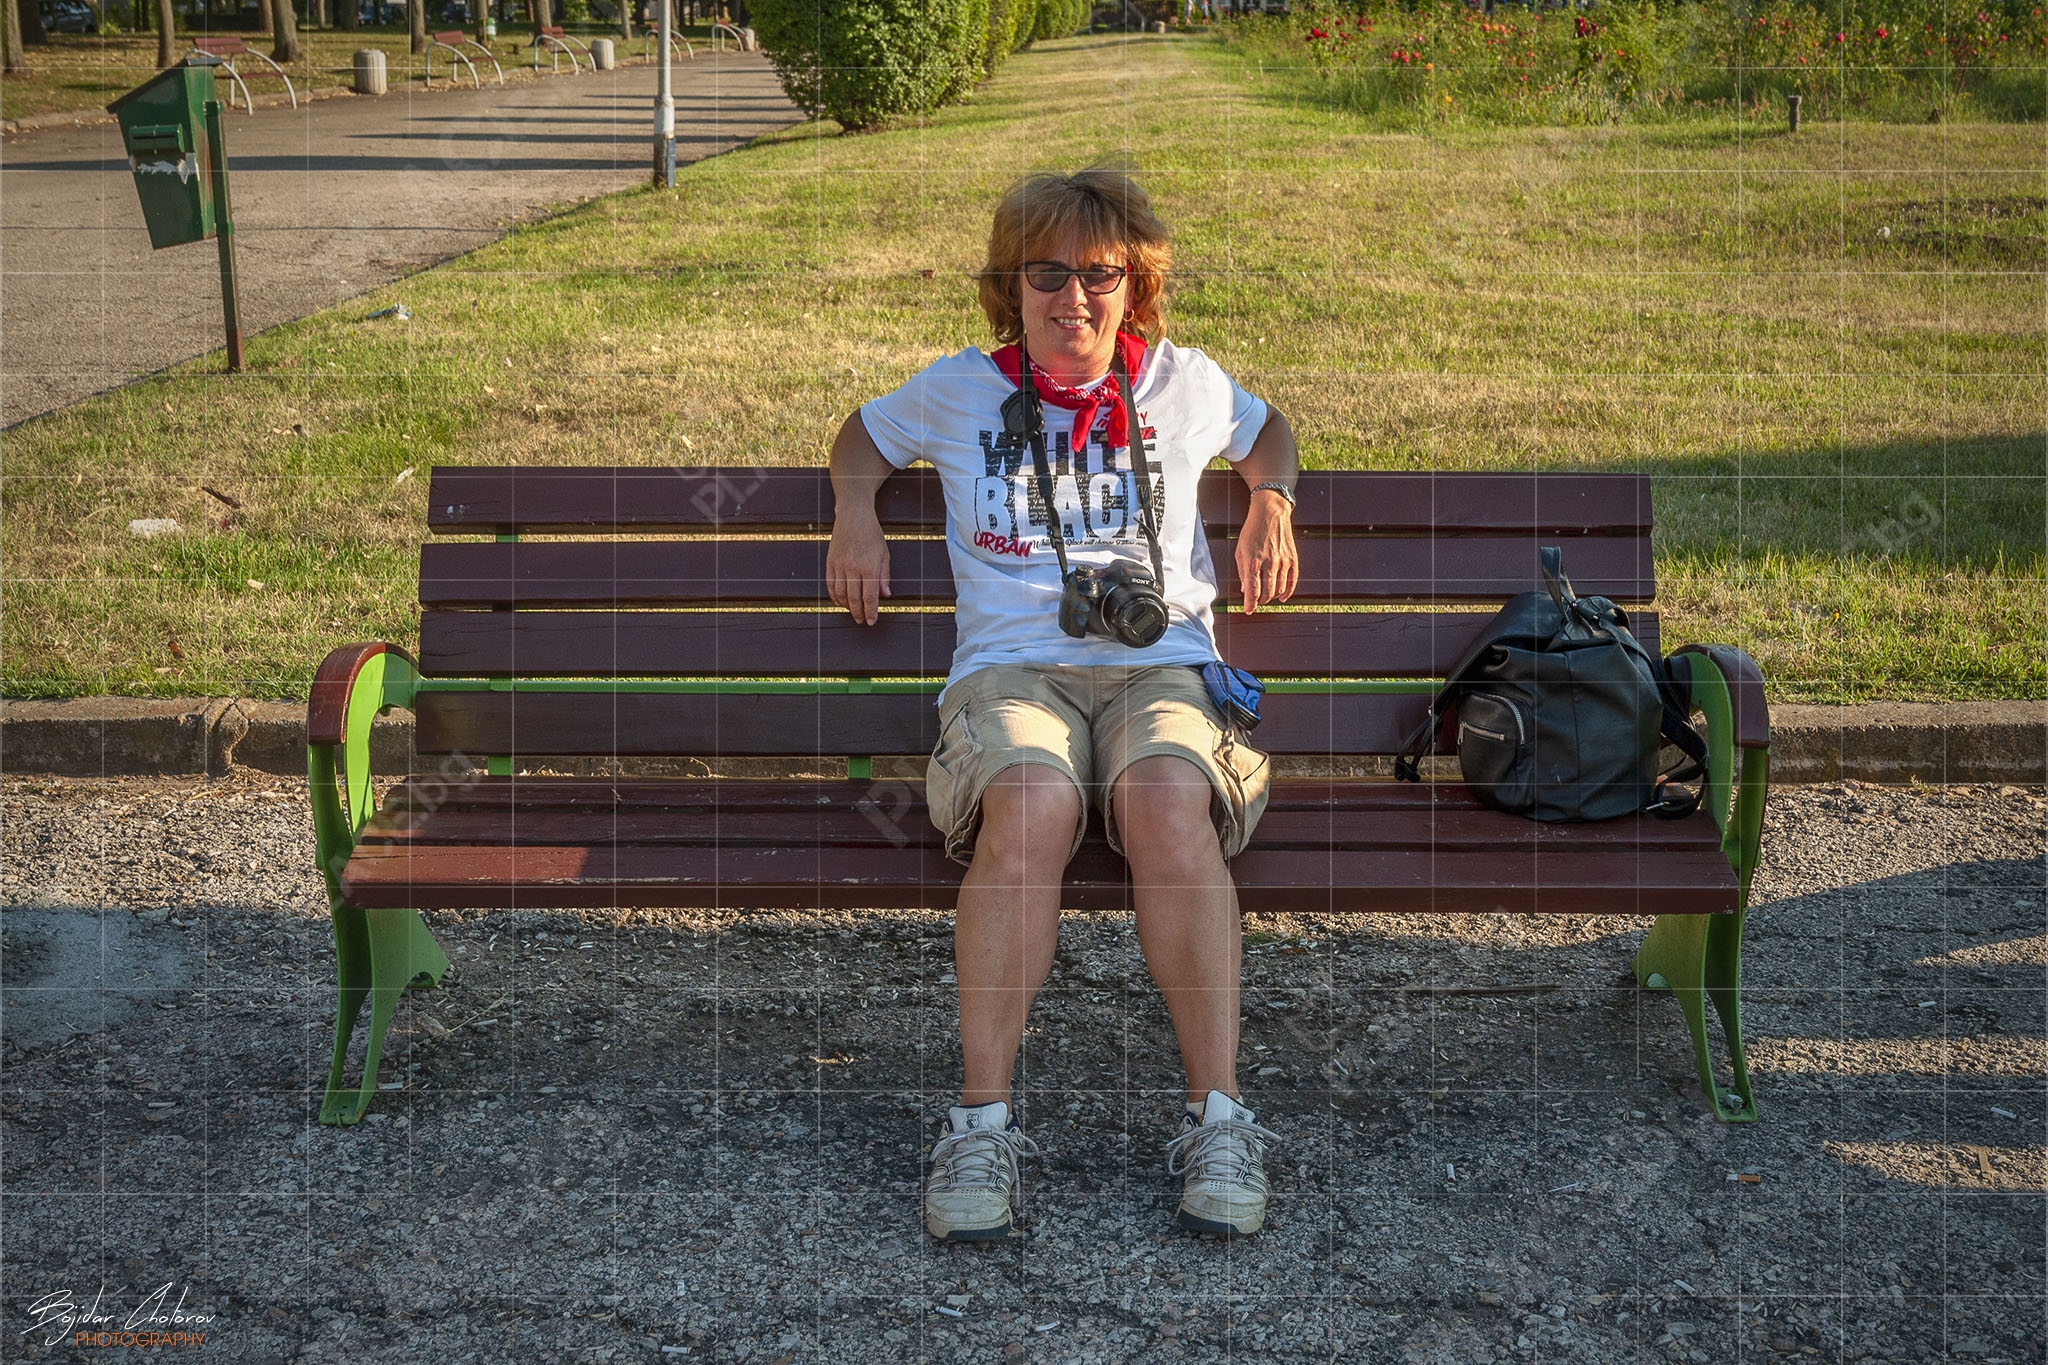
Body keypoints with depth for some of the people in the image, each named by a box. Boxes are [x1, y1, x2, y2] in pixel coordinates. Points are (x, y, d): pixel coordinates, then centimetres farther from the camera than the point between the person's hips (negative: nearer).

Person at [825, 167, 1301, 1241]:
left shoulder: (1184, 385, 18)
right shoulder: (959, 390, 16)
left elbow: (1266, 432, 37)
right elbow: (864, 435, 35)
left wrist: (1271, 504, 16)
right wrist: (856, 515, 14)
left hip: (1161, 660, 1)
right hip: (1011, 665, 0)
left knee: (1168, 800, -37)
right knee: (1034, 802, -38)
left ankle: (1218, 1115, -31)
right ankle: (983, 1119, -31)